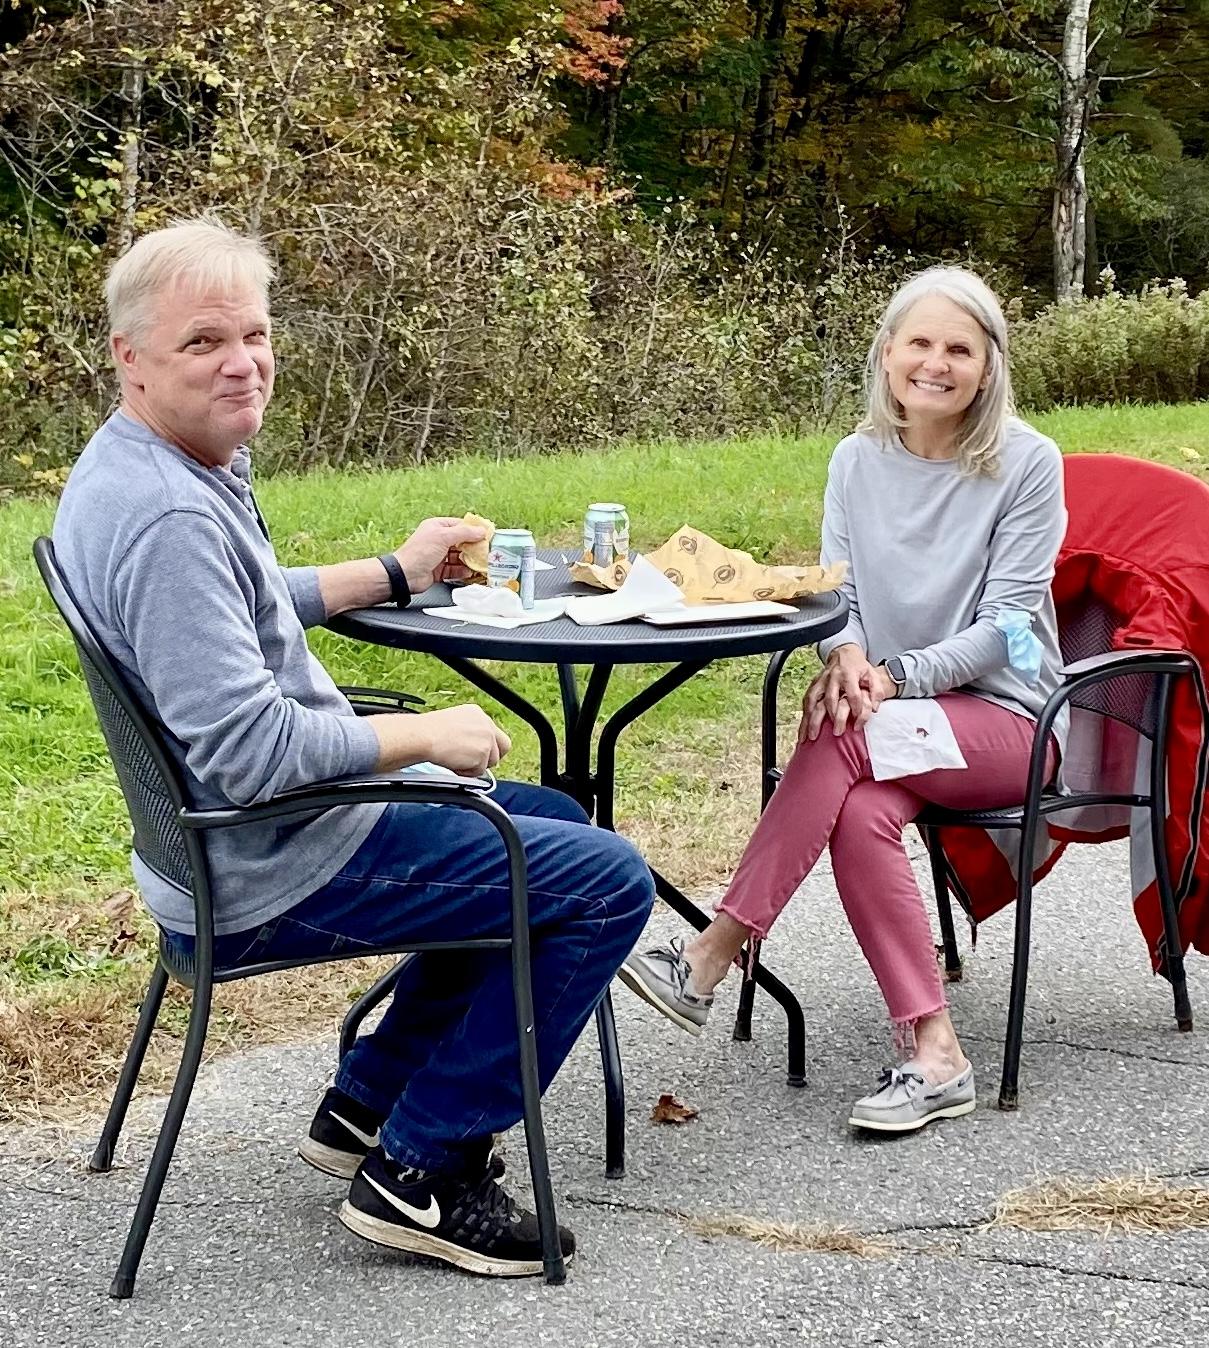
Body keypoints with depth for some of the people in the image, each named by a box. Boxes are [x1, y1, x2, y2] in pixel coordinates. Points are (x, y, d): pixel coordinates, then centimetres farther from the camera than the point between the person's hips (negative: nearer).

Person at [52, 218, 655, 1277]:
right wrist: (427, 735, -18)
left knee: (549, 823, 27)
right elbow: (247, 749, -31)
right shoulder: (167, 516, -27)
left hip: (249, 838, 11)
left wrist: (395, 573, 19)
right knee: (607, 882, -9)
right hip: (271, 879, -11)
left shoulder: (138, 469, 7)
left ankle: (368, 1106, 25)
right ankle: (419, 1172, -2)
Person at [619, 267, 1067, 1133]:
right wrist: (847, 652, -18)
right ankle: (934, 1055, -27)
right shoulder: (859, 460, 8)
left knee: (845, 736, -33)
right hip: (891, 718, 4)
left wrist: (893, 676, -23)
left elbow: (1005, 623, -10)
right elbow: (836, 591, 6)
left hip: (1002, 716, -3)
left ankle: (711, 960, -29)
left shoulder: (1027, 463, -6)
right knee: (861, 814, -32)